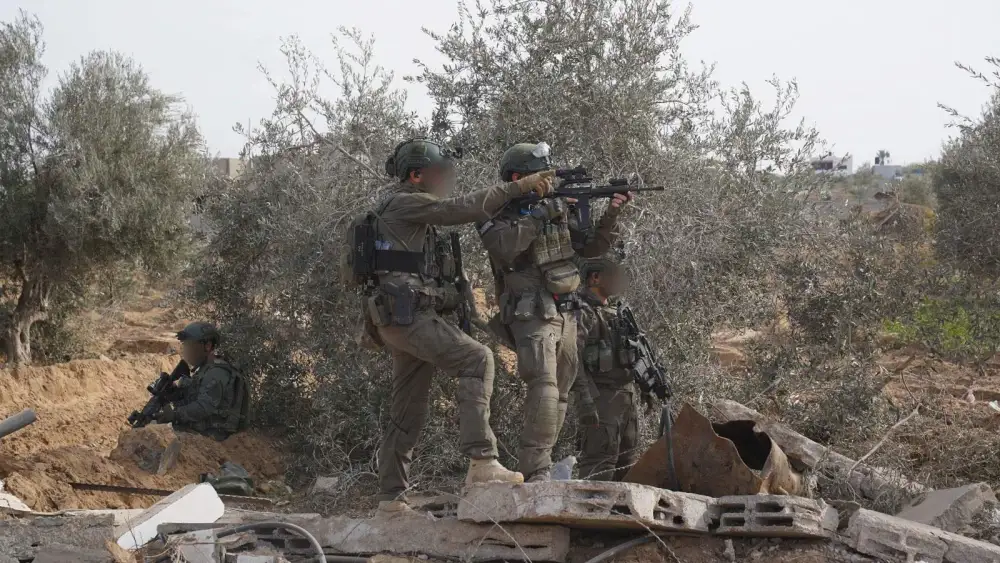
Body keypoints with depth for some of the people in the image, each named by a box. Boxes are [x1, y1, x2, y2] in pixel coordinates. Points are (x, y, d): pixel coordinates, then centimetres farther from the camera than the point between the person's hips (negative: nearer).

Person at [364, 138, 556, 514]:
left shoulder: (416, 211, 26)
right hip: (406, 314, -11)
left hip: (402, 320, 11)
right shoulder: (404, 203, -6)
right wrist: (521, 186, -17)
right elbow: (462, 208, -15)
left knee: (408, 412, 12)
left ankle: (392, 495, 17)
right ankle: (482, 461, -30)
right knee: (477, 359, -22)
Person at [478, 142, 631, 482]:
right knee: (544, 387, -24)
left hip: (566, 314, 7)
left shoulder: (557, 210, 13)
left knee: (559, 395, 10)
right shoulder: (498, 216, -5)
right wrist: (540, 215, -23)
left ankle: (533, 468, 19)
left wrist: (611, 215, -1)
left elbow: (592, 246, 14)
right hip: (531, 316, -7)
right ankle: (536, 472, -26)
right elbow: (504, 247, -27)